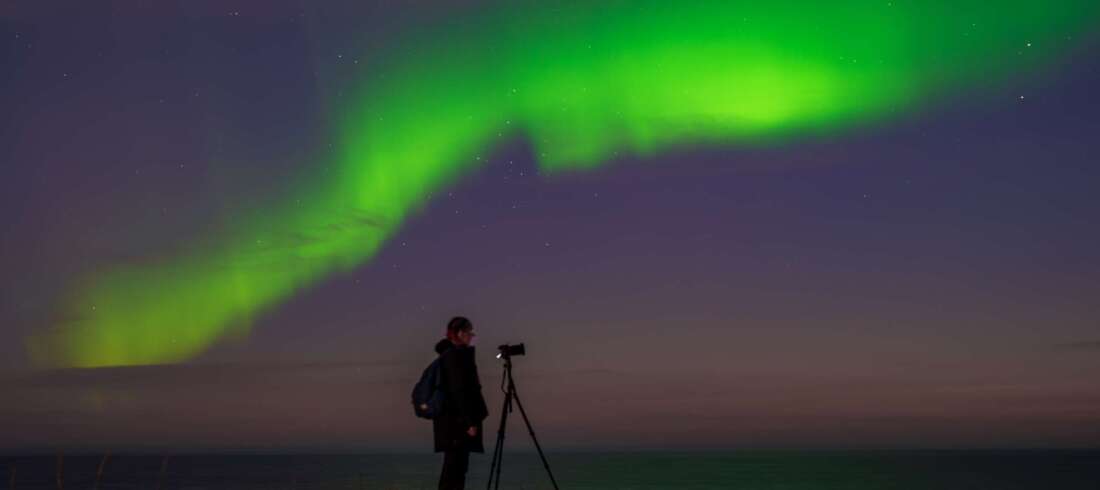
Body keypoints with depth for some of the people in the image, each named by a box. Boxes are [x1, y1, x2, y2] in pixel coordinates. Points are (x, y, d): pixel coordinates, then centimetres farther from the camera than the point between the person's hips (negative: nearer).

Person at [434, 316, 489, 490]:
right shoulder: (455, 355, -14)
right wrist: (469, 422, -19)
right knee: (455, 465, -8)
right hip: (456, 420, -10)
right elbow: (458, 391, -19)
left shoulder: (450, 354, 16)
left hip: (453, 419, 10)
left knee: (456, 465, 11)